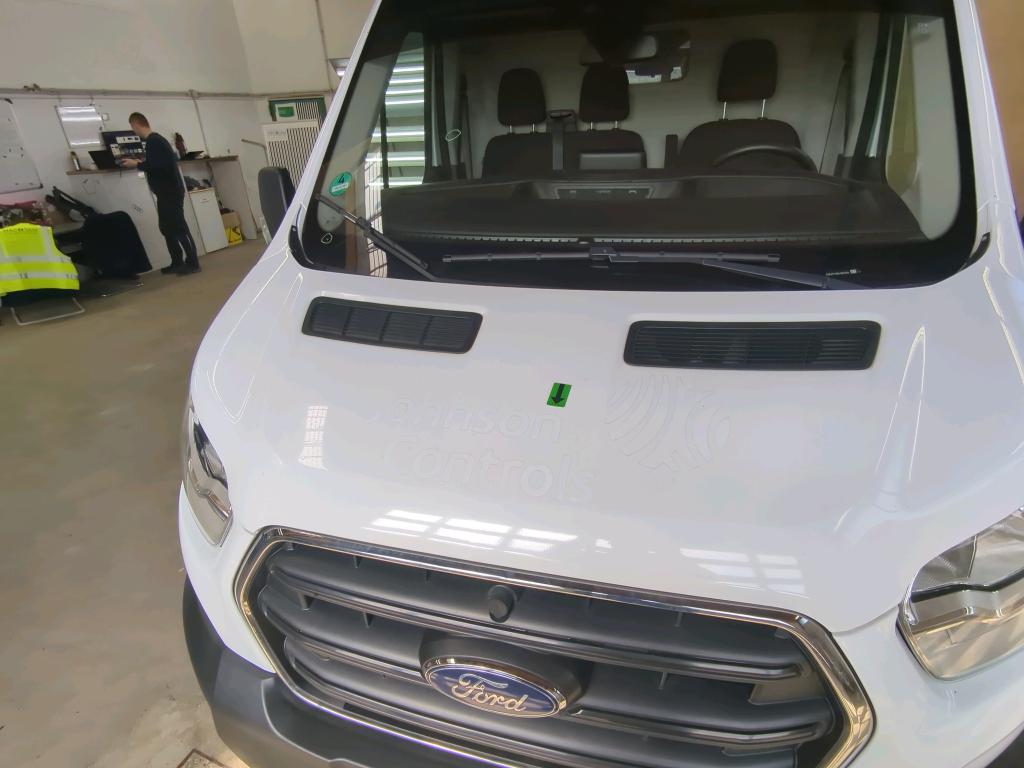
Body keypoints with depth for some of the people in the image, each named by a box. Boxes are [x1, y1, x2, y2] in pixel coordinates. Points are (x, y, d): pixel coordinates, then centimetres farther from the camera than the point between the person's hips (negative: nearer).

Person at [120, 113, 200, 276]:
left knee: (179, 227, -8)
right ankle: (177, 262, 15)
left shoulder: (153, 141, -15)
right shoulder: (155, 139, 16)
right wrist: (141, 163, 21)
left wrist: (137, 164, -14)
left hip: (170, 192, -10)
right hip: (167, 191, 10)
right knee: (167, 227, 11)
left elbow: (159, 165, -24)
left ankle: (192, 263, -5)